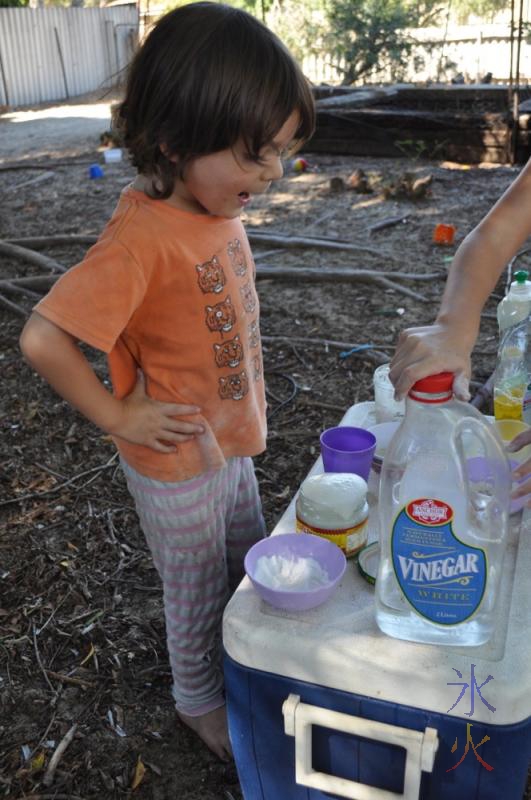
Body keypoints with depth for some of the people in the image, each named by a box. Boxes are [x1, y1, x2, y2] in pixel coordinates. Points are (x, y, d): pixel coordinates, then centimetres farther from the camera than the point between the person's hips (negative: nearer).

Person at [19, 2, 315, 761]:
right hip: (180, 463, -7)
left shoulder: (219, 207, -5)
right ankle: (200, 700, 45)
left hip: (231, 441, 8)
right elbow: (43, 340, -33)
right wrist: (119, 418, -21)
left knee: (251, 569, 27)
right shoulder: (143, 238, -30)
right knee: (199, 596, 16)